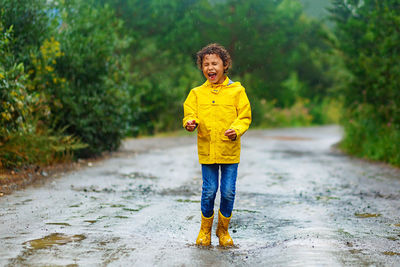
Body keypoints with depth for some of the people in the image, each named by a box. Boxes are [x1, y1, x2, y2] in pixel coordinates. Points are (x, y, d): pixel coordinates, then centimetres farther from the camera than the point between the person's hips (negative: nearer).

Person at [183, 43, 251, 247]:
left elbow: (244, 117, 1)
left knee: (228, 192, 2)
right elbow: (190, 114, 4)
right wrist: (190, 122, -19)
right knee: (209, 191, 3)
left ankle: (223, 229, 22)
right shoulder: (197, 93, 6)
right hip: (207, 150, 1)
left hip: (230, 150, -1)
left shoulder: (236, 91, 1)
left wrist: (236, 130, -18)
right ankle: (205, 229, 23)